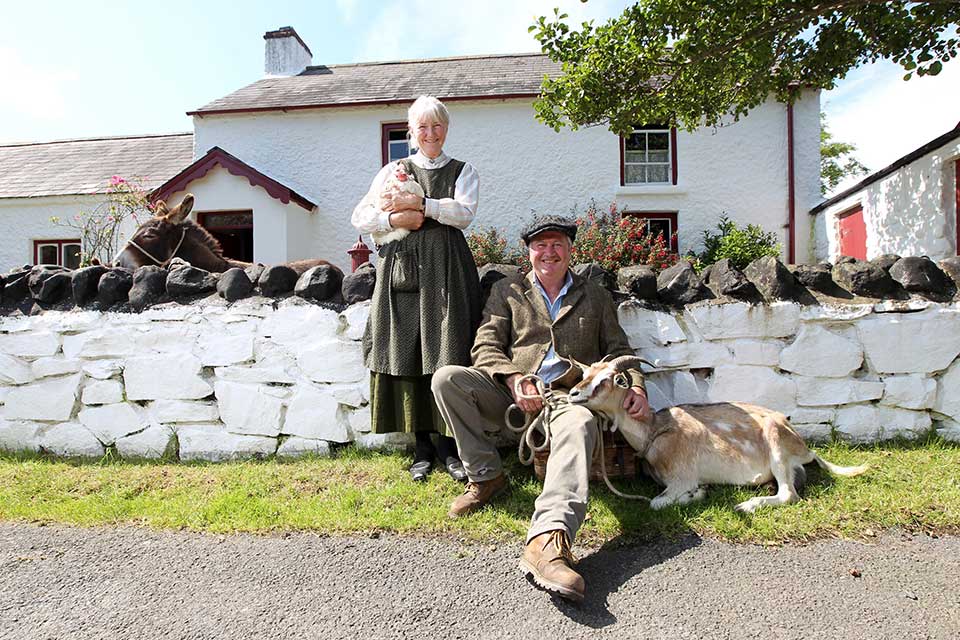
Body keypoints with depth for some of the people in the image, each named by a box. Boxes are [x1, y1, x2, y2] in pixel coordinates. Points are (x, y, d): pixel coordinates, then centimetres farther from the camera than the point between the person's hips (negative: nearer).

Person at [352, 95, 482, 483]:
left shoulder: (462, 171, 15)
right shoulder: (394, 171, 17)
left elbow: (464, 212, -4)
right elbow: (360, 217, 9)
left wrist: (419, 204, -10)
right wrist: (394, 219, -7)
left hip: (446, 268, -1)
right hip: (403, 268, 1)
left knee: (448, 353, -7)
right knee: (407, 350, -2)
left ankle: (448, 443, 3)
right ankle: (422, 444, 8)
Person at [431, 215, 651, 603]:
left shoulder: (595, 297, 21)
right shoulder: (507, 291, 17)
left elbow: (619, 350, 20)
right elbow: (486, 346, 6)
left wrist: (635, 386, -2)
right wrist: (515, 381, -14)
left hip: (567, 396, -1)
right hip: (511, 397, 1)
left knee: (580, 423, -38)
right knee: (447, 378, -23)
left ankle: (548, 540, -53)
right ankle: (485, 476, -11)